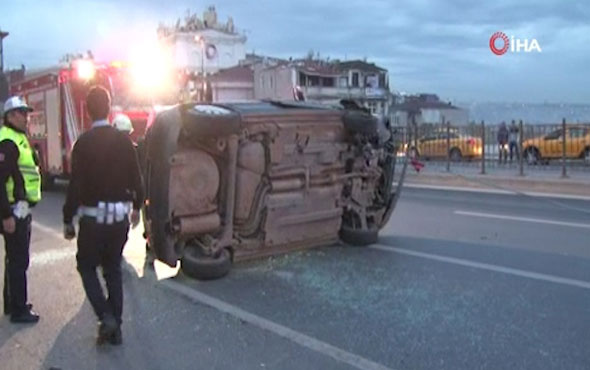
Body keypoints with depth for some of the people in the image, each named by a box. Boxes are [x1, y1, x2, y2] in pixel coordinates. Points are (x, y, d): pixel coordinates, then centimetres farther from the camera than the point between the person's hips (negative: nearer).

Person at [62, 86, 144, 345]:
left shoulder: (84, 142, -12)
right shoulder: (124, 140, -1)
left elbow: (75, 184, -13)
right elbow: (135, 177, 5)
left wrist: (68, 220, -4)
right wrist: (137, 206, 20)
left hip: (93, 218, -3)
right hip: (120, 216, 4)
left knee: (86, 266, 14)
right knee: (113, 269, 15)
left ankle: (106, 317, -2)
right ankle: (115, 328, 17)